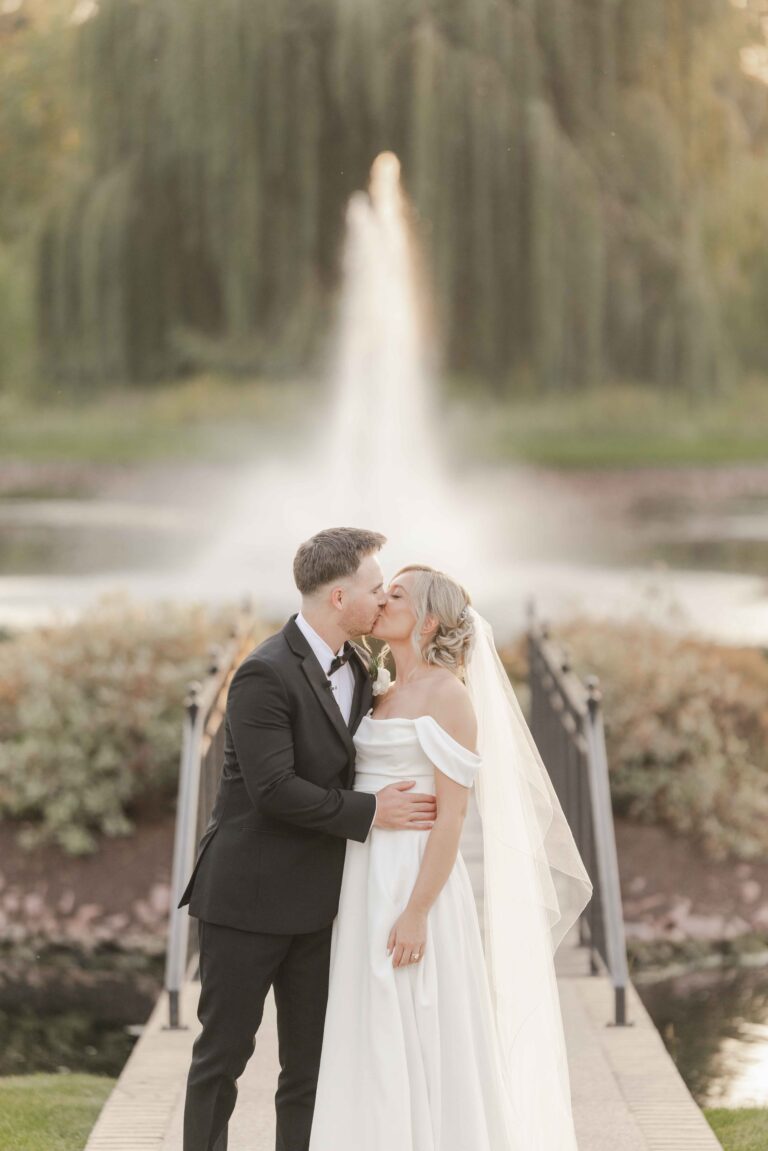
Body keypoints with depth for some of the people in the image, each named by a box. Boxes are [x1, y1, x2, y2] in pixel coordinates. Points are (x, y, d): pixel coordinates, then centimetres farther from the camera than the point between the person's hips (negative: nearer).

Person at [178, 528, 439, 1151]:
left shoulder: (357, 664, 7)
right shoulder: (265, 674, -19)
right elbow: (273, 789, -24)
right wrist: (369, 812, -20)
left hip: (316, 901, 7)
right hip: (249, 896, -7)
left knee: (311, 1063, 8)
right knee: (224, 1052, 4)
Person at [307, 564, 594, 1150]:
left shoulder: (448, 695, -10)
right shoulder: (387, 696, 15)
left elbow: (450, 815, -15)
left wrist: (416, 912, -20)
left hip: (417, 882, -8)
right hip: (368, 883, 8)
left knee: (421, 1044, -3)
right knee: (376, 1048, 10)